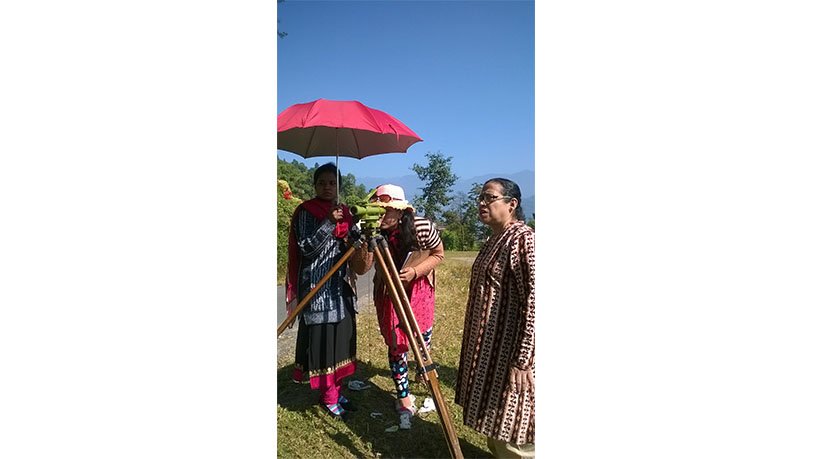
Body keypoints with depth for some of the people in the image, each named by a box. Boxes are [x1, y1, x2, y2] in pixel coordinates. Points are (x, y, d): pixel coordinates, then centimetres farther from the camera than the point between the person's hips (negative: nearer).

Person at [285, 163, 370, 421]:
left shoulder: (344, 212, 11)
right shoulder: (306, 212, -6)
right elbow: (306, 248, -15)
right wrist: (329, 223, -24)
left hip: (341, 285, 6)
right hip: (317, 285, -6)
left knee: (341, 337, 11)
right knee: (322, 339, 0)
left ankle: (336, 391, 25)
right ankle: (328, 397, 14)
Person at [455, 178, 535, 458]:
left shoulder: (523, 240, -18)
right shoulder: (493, 240, 10)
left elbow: (533, 302, -24)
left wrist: (522, 360, -25)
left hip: (508, 350, -9)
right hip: (488, 346, 9)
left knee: (508, 423, 4)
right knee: (494, 419, 20)